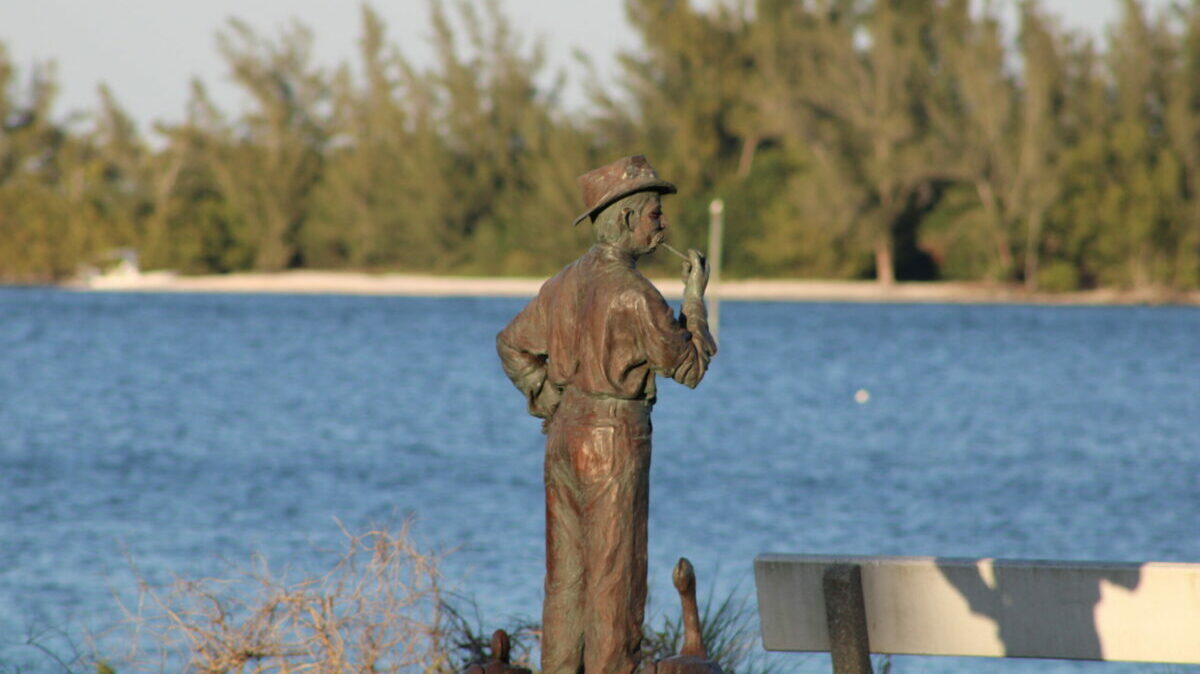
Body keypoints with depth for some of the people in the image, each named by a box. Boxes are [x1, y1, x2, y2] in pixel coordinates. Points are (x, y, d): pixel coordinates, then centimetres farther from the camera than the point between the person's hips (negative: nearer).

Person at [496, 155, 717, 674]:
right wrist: (695, 300, 2)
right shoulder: (633, 294, -17)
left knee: (567, 574, 10)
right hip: (613, 443, -8)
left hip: (564, 436, 8)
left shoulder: (568, 282, 8)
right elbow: (688, 367, -8)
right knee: (615, 577, -4)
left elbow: (513, 345, 18)